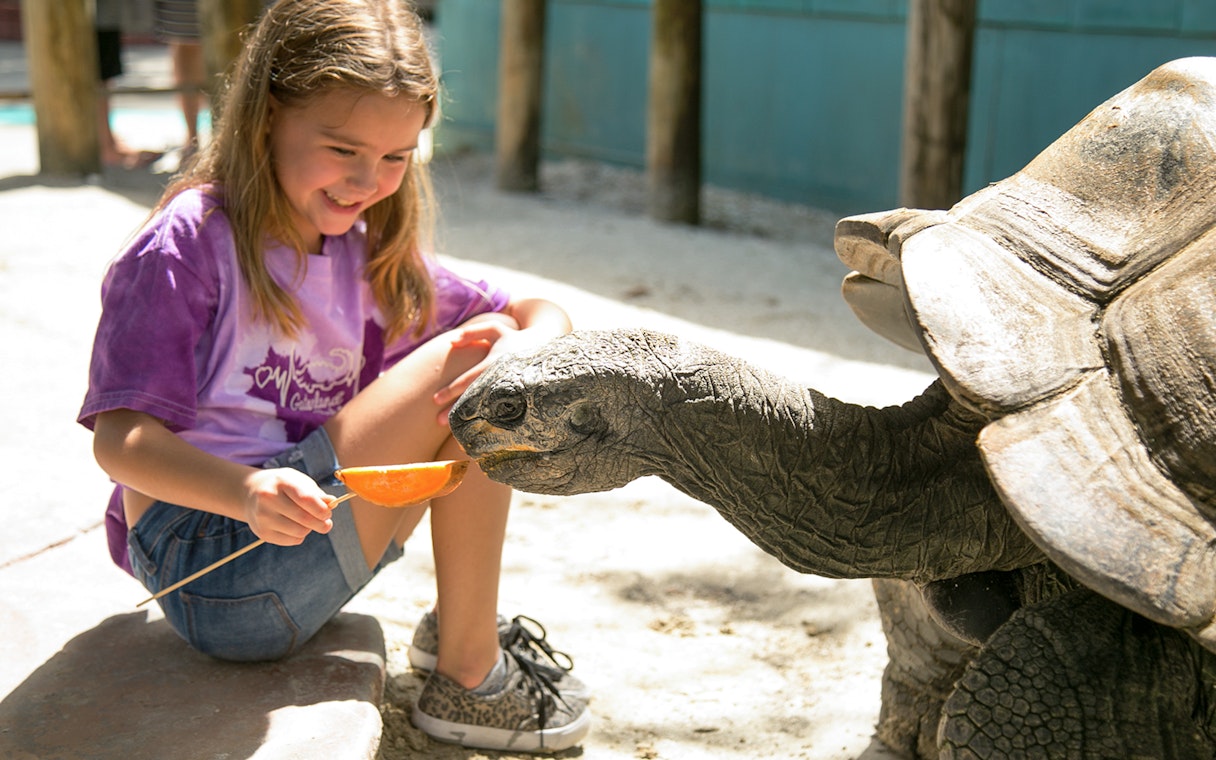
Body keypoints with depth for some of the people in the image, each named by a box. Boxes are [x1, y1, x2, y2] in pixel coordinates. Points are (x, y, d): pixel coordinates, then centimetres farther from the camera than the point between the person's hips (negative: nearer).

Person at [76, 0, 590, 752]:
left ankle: (461, 620, 8)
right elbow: (119, 438, -17)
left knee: (489, 350, 1)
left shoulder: (373, 254, 10)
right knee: (462, 357, -17)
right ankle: (468, 682, -9)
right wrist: (247, 491, -36)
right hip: (210, 580, -7)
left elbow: (546, 315, 7)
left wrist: (523, 349, -18)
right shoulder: (191, 242, -11)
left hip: (301, 536, 8)